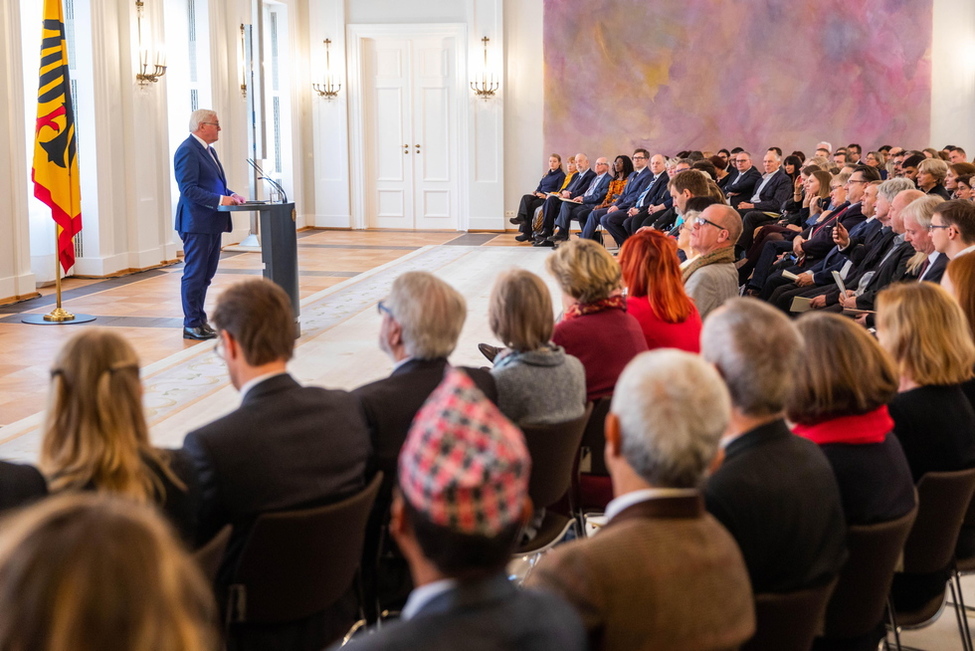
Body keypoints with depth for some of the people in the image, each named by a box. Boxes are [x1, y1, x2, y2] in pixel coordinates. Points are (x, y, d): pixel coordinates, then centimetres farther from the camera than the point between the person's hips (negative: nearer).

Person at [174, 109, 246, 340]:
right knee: (194, 275, -3)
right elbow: (189, 190, -20)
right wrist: (220, 199, -23)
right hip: (197, 223, -10)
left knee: (205, 275, 14)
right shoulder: (188, 151, -13)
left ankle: (199, 319, 22)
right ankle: (192, 325, 3)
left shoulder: (208, 150, 17)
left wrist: (231, 194, 7)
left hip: (212, 223, 10)